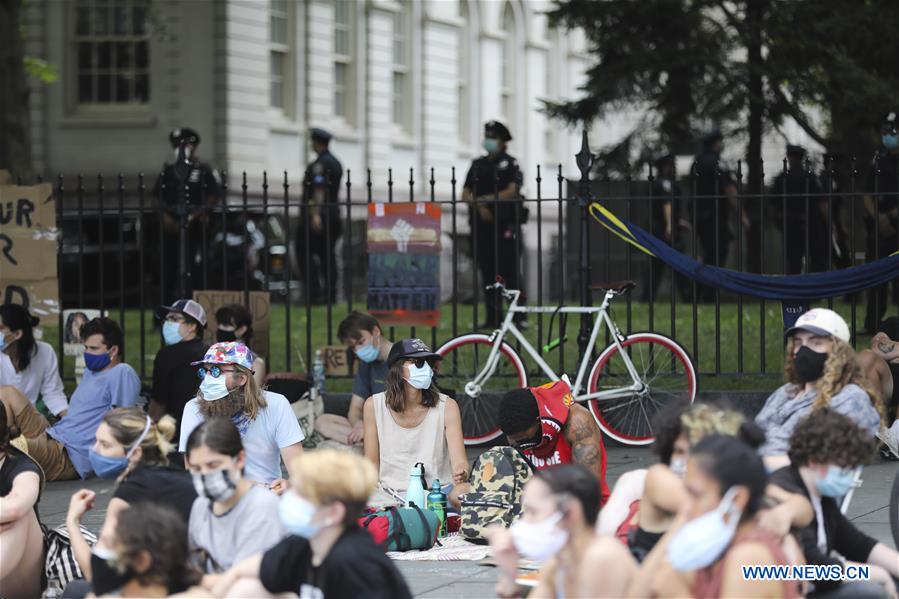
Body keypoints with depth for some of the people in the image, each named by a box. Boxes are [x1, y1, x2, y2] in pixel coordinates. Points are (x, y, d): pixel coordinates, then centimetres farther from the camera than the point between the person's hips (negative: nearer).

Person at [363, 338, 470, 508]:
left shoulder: (447, 406, -4)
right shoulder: (373, 406, 0)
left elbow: (459, 461, -9)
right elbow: (372, 463, 6)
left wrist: (461, 474, -34)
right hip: (390, 493, 1)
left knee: (466, 492, -35)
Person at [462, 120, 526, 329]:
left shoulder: (511, 165, 2)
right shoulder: (478, 165, 17)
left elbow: (512, 191, -12)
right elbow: (466, 194, 11)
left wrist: (486, 199, -14)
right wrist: (480, 206, -8)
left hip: (506, 227, -5)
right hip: (481, 226, 5)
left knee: (510, 272, -9)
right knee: (488, 272, 4)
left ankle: (518, 317, -8)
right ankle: (493, 318, 7)